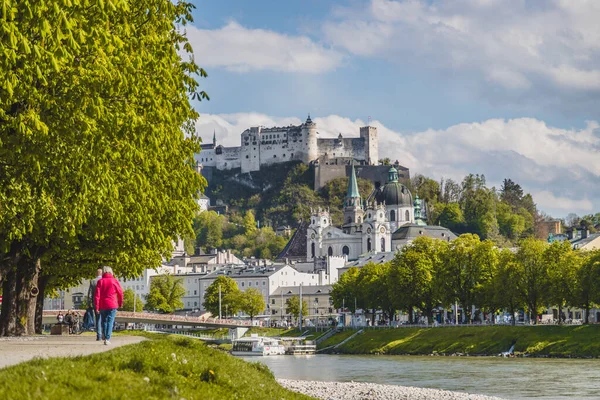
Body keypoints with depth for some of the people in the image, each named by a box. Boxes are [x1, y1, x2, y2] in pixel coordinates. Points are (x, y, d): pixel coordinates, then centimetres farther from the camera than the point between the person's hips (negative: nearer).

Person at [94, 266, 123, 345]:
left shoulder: (100, 281, 2)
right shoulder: (114, 281, -1)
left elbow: (97, 295, -4)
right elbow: (120, 293, 2)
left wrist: (97, 306, -2)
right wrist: (120, 303, 16)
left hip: (102, 305, 2)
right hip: (112, 305, -2)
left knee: (104, 321, 15)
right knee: (110, 321, -3)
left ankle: (105, 337, 18)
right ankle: (107, 339, -15)